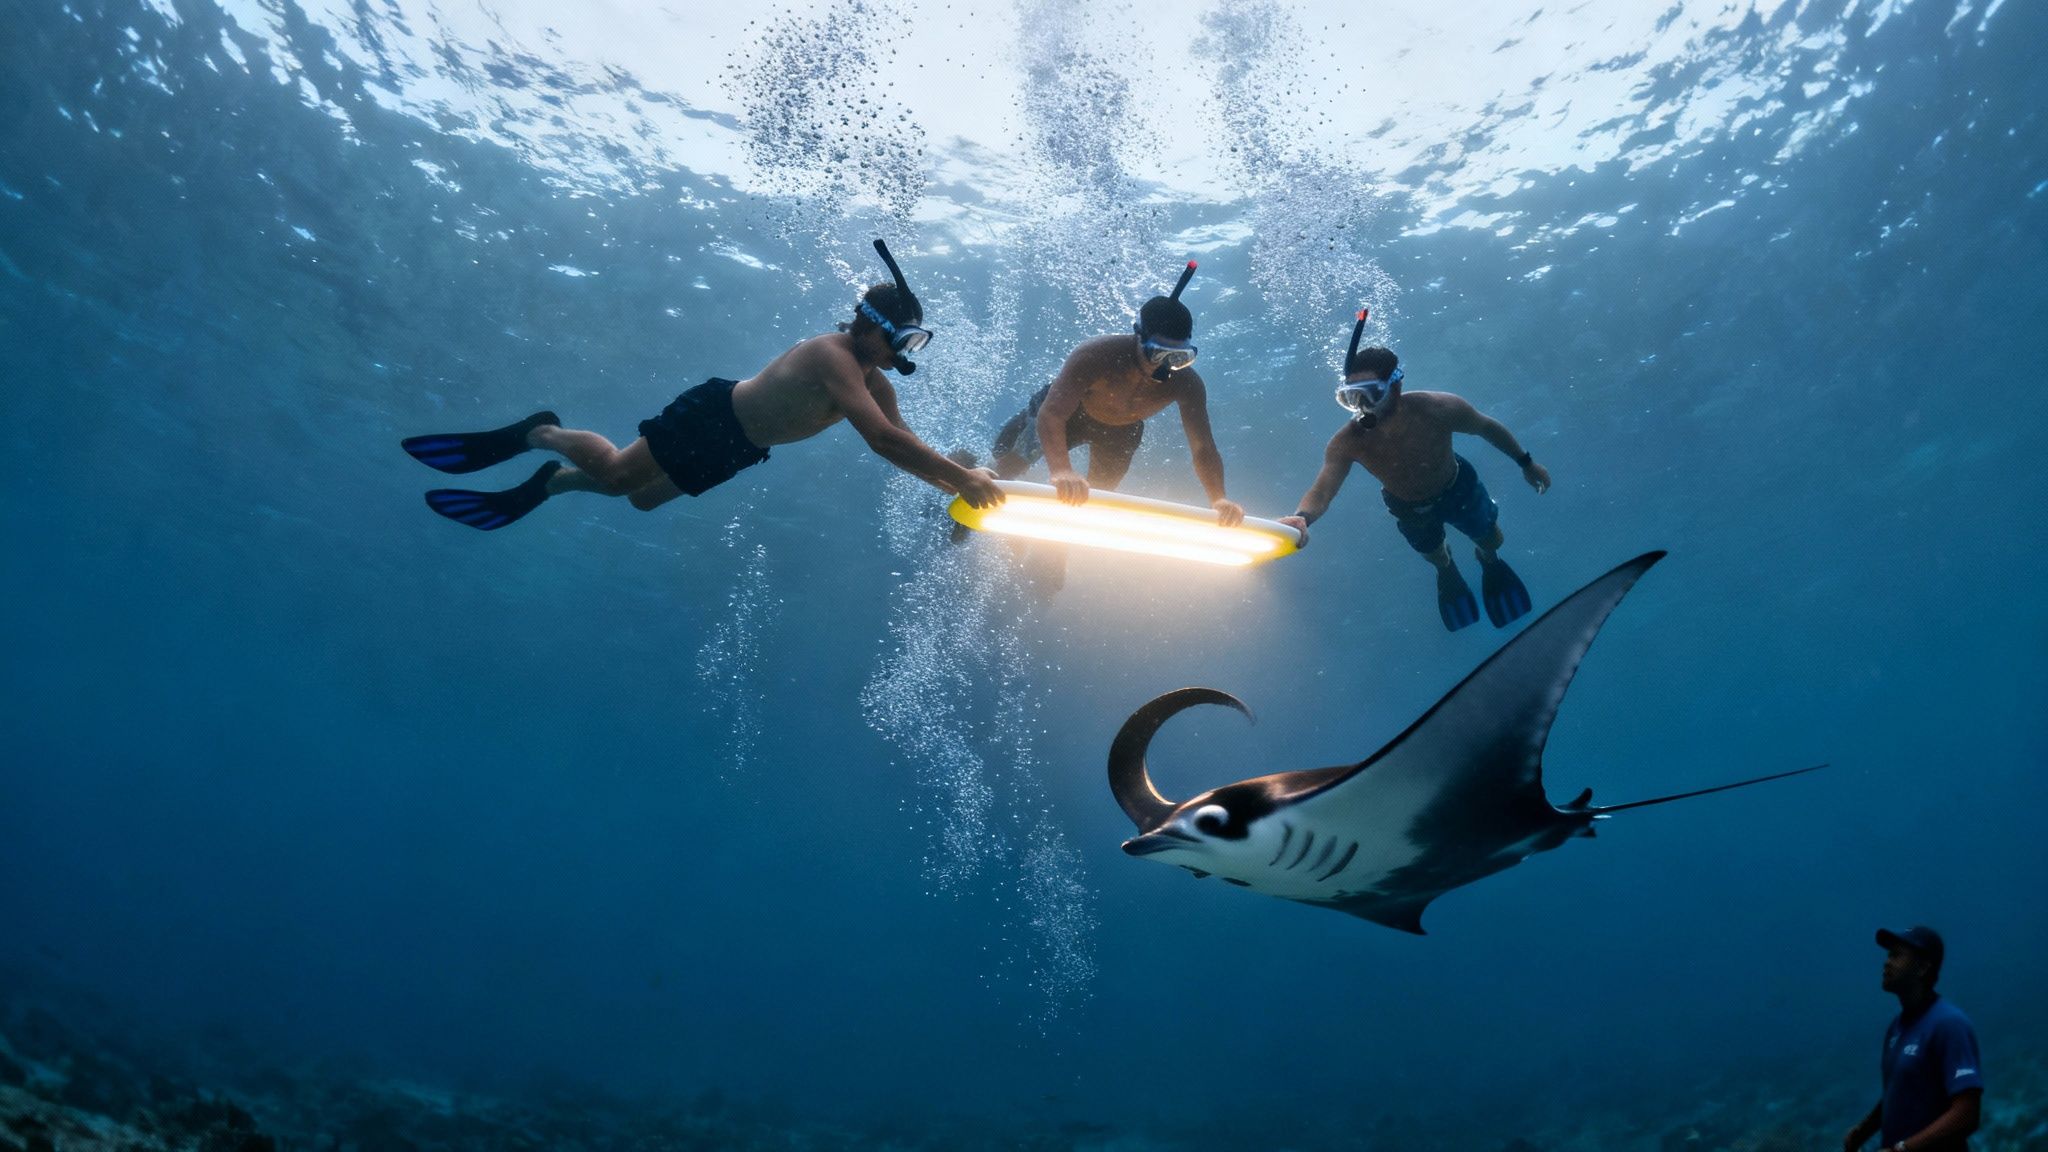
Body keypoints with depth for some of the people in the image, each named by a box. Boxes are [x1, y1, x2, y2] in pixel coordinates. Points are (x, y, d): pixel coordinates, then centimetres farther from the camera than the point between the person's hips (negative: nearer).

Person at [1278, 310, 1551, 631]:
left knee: (1492, 540, 24)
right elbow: (1321, 491, -44)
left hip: (1458, 488, 0)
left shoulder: (1438, 409, -39)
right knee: (1433, 555, 28)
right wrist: (1302, 517, -69)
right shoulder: (1346, 444, -38)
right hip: (1409, 508, 1)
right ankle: (1447, 572, 68)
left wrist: (1527, 463, -5)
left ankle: (1489, 561, 64)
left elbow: (1487, 427, -20)